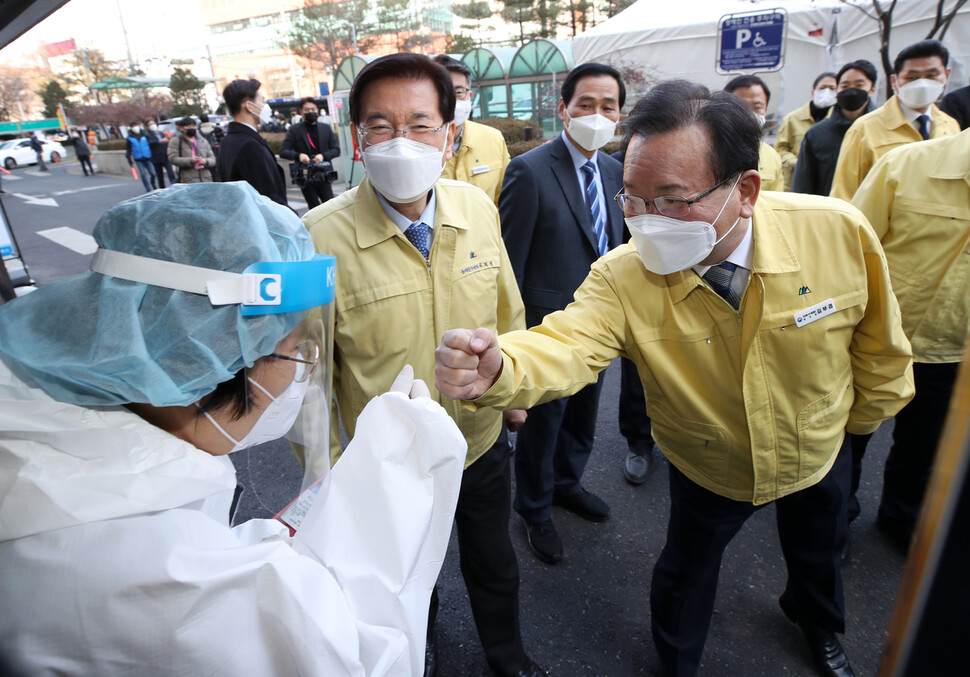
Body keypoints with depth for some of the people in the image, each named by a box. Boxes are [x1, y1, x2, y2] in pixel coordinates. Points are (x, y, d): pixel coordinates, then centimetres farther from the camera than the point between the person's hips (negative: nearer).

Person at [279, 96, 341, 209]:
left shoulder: (326, 128, 9)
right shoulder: (294, 130, 2)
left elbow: (336, 149, 6)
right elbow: (283, 151, -1)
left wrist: (323, 155, -14)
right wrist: (298, 155, -21)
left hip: (323, 175, 1)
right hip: (305, 176, -1)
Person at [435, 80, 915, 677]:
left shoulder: (839, 231, -28)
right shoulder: (623, 277, -31)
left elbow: (879, 341, -11)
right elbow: (567, 345, -45)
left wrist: (862, 416, 4)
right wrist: (498, 369, -66)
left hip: (820, 451, 3)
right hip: (710, 471, -2)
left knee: (820, 552, 30)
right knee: (686, 570, 16)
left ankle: (819, 624, 67)